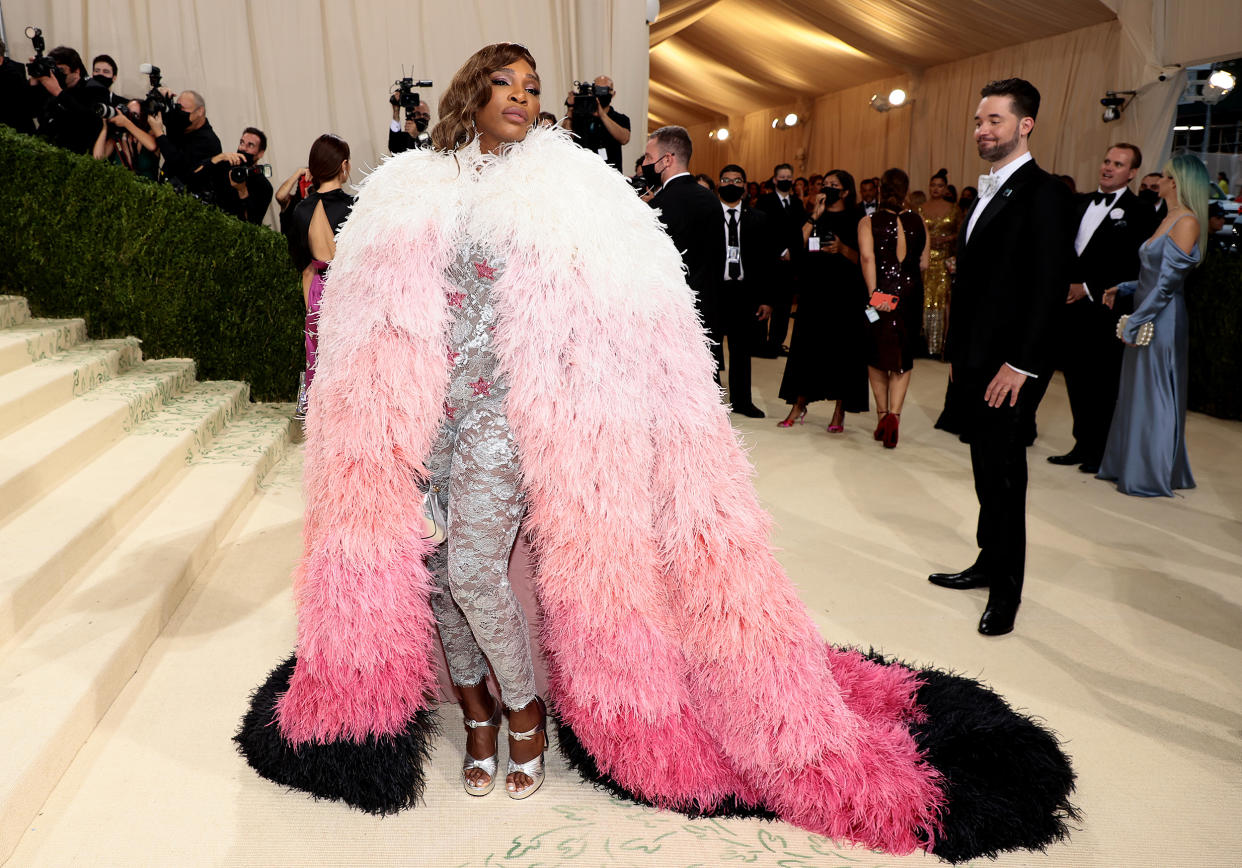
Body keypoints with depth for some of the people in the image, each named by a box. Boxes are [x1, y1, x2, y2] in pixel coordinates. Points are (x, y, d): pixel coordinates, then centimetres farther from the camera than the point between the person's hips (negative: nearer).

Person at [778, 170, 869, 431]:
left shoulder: (856, 220, 2)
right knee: (807, 345, 3)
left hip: (845, 292, -3)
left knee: (842, 348, 0)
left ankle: (839, 413, 9)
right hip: (814, 289, 3)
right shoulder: (813, 217, 11)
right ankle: (798, 406, 13)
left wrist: (842, 249, -18)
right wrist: (815, 216, -7)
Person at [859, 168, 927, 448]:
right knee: (903, 358, 8)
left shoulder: (868, 222, -4)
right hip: (910, 294, 1)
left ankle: (882, 415, 18)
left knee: (876, 356, 14)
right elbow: (923, 264, 6)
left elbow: (867, 257, -18)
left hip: (879, 294, -1)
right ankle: (894, 414, -10)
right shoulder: (918, 222, 3)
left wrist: (873, 293, -21)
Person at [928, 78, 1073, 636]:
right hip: (976, 361, 8)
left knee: (1004, 472, 0)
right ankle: (990, 563, 29)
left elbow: (1049, 286, -18)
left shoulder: (1043, 192, -11)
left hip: (1010, 366, -8)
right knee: (986, 469, 15)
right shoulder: (986, 193, 16)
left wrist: (1020, 364, -20)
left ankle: (1006, 590, 14)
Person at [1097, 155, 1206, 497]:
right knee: (1137, 393, 13)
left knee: (1154, 398, 0)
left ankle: (1152, 476, 11)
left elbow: (1168, 283, -19)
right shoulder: (1168, 220, 13)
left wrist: (1135, 323, -18)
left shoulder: (1187, 223, -14)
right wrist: (1122, 289, 9)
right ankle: (1131, 466, 23)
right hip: (1146, 319, 9)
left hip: (1162, 322, -9)